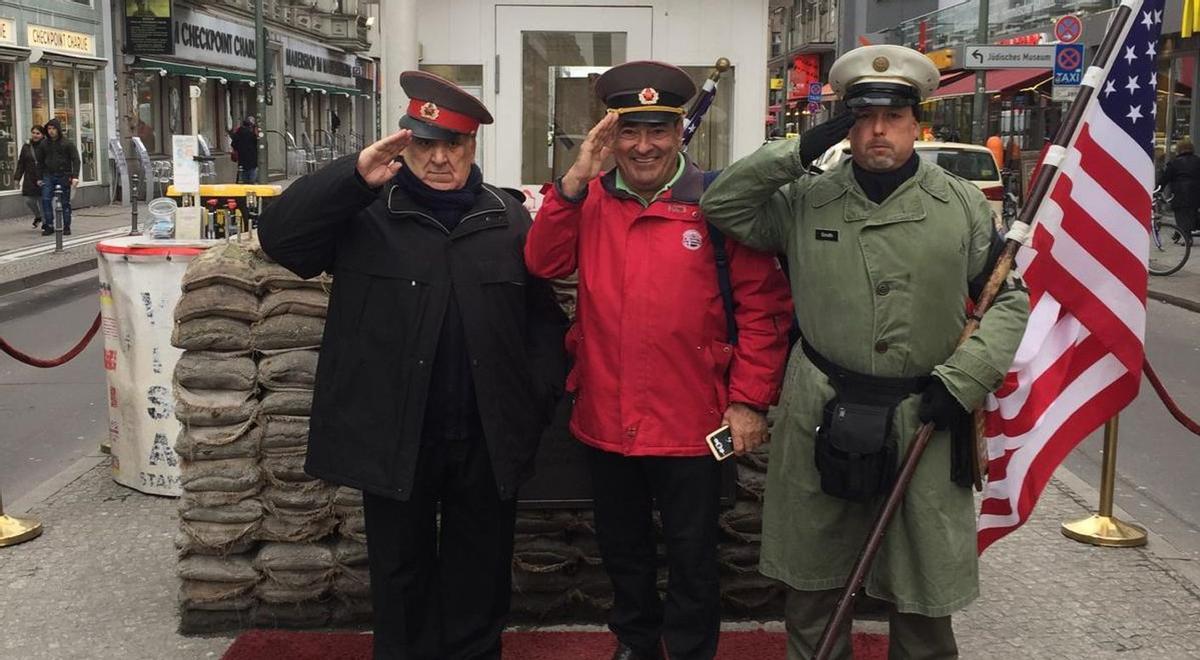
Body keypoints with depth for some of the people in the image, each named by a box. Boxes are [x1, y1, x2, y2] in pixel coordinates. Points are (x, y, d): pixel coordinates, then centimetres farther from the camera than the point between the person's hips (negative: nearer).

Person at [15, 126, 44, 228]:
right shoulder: (26, 147, 7)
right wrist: (17, 177, 4)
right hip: (29, 180, 4)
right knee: (28, 200, 1)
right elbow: (21, 163, 10)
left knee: (43, 202, -1)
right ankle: (38, 216, 30)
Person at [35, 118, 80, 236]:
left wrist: (75, 176, -14)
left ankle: (66, 227, 11)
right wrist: (39, 178, 11)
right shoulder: (43, 144, 8)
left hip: (64, 176, -2)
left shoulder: (68, 143, -1)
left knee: (65, 202, 3)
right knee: (46, 200, -9)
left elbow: (75, 160, -4)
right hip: (48, 176, 2)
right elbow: (40, 161, 15)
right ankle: (49, 226, -2)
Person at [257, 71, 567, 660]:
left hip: (487, 441, 2)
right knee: (401, 577, 14)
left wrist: (537, 401, -1)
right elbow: (278, 235, -14)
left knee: (480, 578, 16)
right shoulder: (365, 212, -2)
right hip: (394, 440, -2)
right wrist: (355, 174, -22)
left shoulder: (507, 219, 5)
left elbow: (544, 318, 8)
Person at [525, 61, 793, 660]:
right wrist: (577, 177, -20)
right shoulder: (590, 199, 3)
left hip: (690, 424, -4)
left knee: (691, 559, 13)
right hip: (604, 420, 4)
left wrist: (749, 401, -10)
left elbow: (762, 306, -9)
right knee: (622, 550, 22)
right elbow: (543, 262, -11)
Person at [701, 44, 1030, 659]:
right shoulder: (806, 203, 2)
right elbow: (720, 206, -1)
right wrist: (799, 150, -10)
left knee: (924, 596, 10)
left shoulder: (962, 206, 2)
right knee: (810, 584, 14)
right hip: (821, 420, 1)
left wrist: (961, 379, -8)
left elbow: (1010, 300, 5)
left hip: (926, 422, 0)